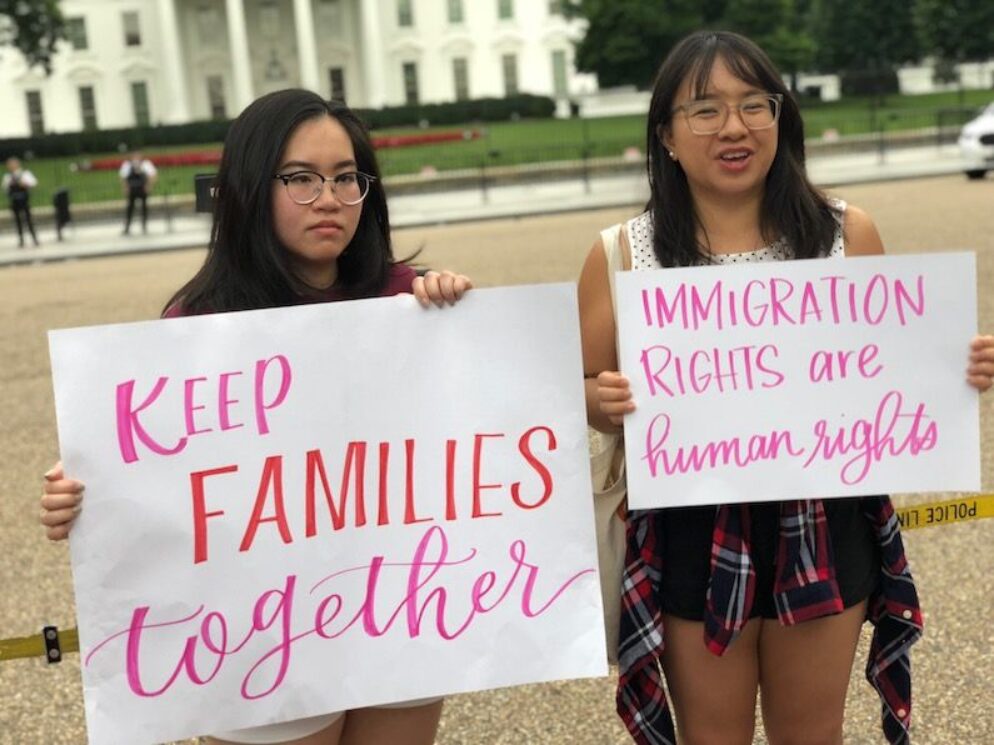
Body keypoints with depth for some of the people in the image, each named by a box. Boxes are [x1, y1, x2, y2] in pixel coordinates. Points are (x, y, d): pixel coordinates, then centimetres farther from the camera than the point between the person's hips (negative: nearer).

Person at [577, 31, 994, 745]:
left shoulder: (848, 233, -3)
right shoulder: (623, 255, -7)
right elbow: (585, 392, -1)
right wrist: (606, 402, -23)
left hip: (823, 528, 2)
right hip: (691, 535, -1)